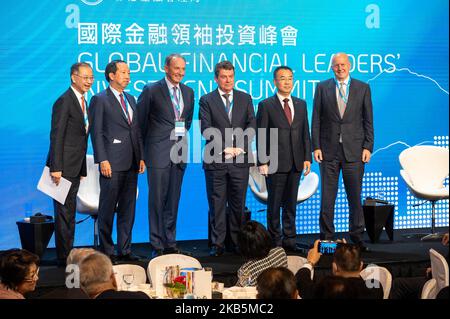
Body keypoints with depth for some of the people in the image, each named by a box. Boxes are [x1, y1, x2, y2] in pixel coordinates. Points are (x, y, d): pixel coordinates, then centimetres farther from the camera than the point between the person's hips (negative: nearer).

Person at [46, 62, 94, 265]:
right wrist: (56, 168, -21)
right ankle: (63, 257, 0)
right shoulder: (64, 101, -13)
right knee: (64, 213, -5)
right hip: (64, 166, -9)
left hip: (75, 168, 9)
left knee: (69, 213, 14)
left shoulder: (82, 101, 16)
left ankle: (68, 254, 20)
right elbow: (56, 136, -17)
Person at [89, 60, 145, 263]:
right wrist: (103, 160, -14)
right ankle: (106, 251, 7)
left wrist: (141, 157, 11)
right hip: (112, 163, -7)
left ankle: (124, 249, 15)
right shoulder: (100, 100, -3)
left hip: (131, 163, 7)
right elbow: (96, 132, -7)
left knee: (128, 208, 9)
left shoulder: (130, 99, 18)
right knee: (108, 209, 0)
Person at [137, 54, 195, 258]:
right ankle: (157, 245, 2)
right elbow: (140, 120, 1)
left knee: (173, 201, 10)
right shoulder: (151, 90, -4)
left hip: (179, 153, 5)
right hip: (158, 153, -5)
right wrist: (143, 147, 5)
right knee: (157, 200, -2)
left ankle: (170, 243, 17)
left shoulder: (188, 92, 11)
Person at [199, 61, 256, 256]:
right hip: (216, 160, -2)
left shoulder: (245, 99, 12)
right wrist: (225, 148, -14)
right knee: (217, 205, 1)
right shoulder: (207, 100, 4)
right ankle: (217, 244, 6)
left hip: (240, 160, 2)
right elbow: (206, 129, -5)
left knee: (238, 204, 6)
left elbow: (252, 125, 4)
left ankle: (238, 242, 13)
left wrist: (239, 146, -10)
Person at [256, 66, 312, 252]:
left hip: (296, 163, 4)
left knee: (291, 203, 9)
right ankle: (275, 241, 10)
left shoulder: (301, 104, 12)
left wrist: (307, 157, 4)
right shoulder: (266, 105, -1)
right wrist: (262, 162, -10)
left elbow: (305, 133, 13)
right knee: (274, 204, 2)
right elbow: (261, 136, -4)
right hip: (275, 164, -4)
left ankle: (289, 240, 16)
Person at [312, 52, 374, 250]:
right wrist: (316, 147, -3)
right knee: (327, 197, 2)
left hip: (354, 150, 0)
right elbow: (316, 120, 5)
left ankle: (357, 236, 15)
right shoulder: (322, 88, 6)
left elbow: (368, 121, 6)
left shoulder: (363, 88, 6)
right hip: (329, 150, 0)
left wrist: (368, 147, -2)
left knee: (355, 196, 4)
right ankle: (327, 237, 10)